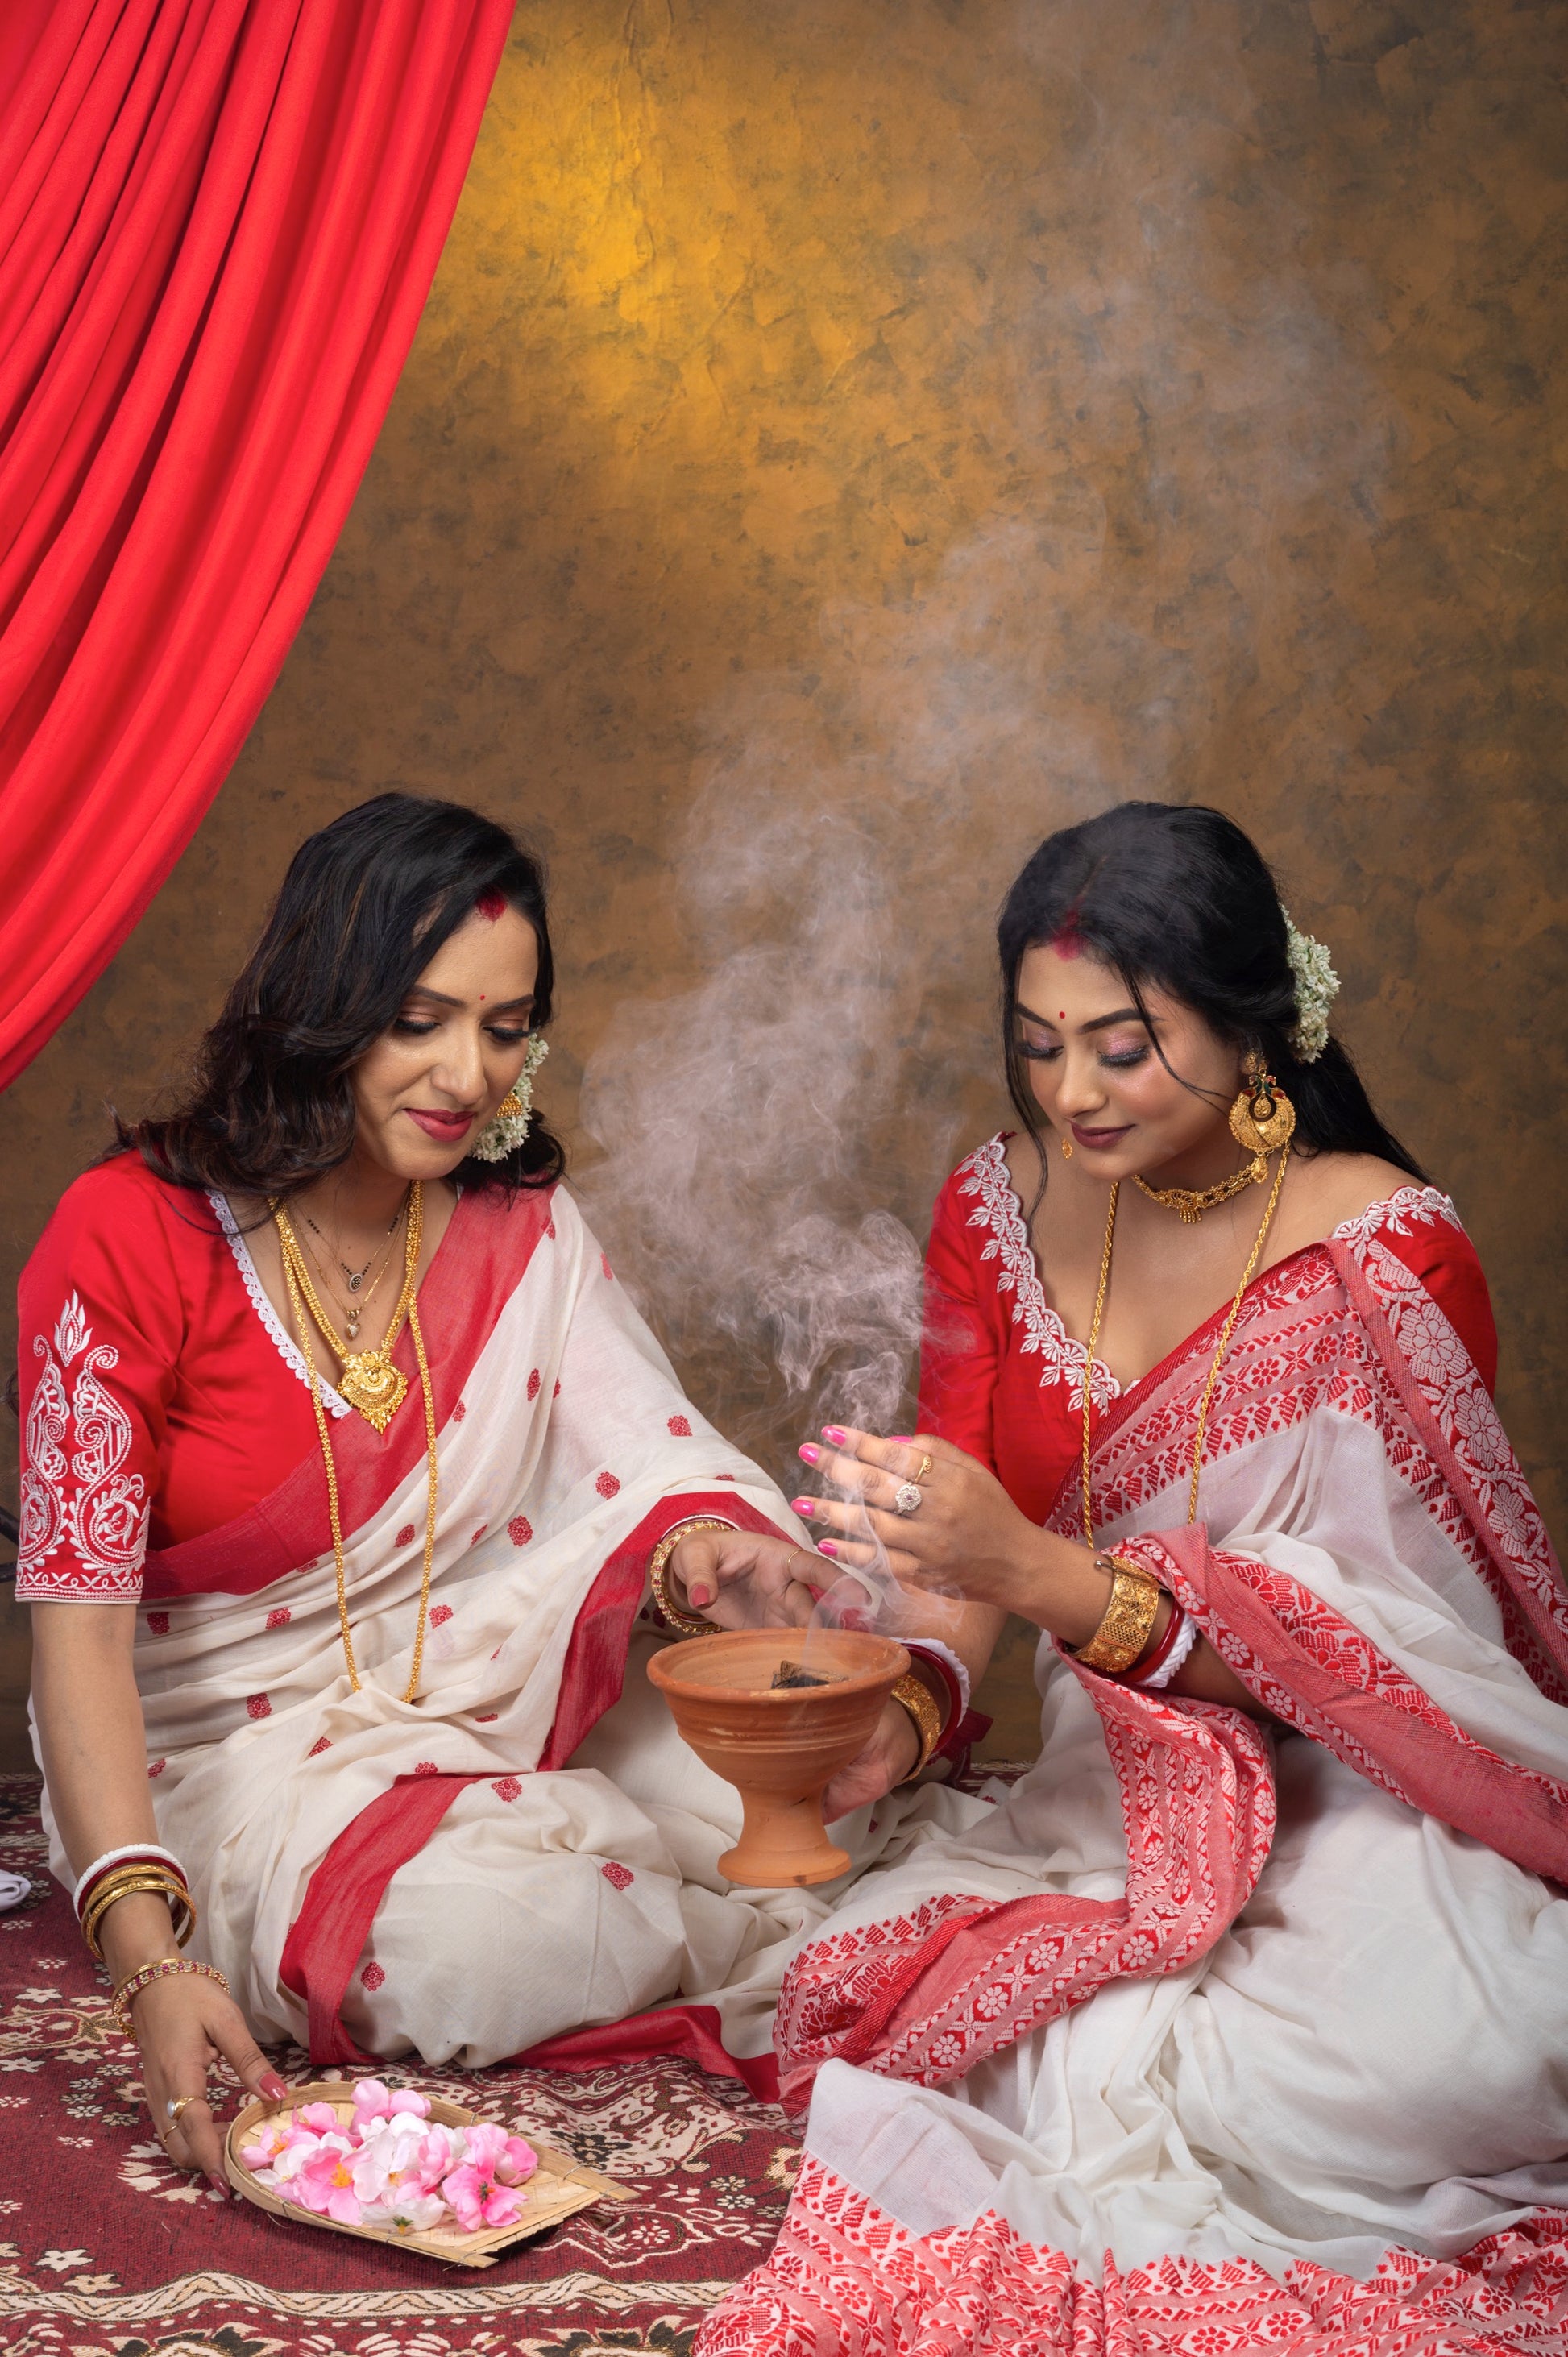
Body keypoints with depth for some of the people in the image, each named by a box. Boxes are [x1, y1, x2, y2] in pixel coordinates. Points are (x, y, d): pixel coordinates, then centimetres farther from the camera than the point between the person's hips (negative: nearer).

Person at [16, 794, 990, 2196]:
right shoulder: (134, 1239, -16)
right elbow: (79, 1617, -20)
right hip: (234, 1751, -4)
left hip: (487, 1703, 4)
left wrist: (704, 1565, -37)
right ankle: (778, 1939, -7)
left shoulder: (521, 1229, -1)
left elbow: (659, 1466, -10)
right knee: (471, 1943, -33)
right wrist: (150, 1958, -32)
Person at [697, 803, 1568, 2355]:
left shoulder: (1383, 1254, -13)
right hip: (1120, 1792, 4)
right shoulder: (1001, 1206, 2)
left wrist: (1041, 1574, -34)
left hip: (1361, 1804, -4)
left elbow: (1349, 1644, -19)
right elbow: (961, 1540, 0)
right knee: (869, 1981, -23)